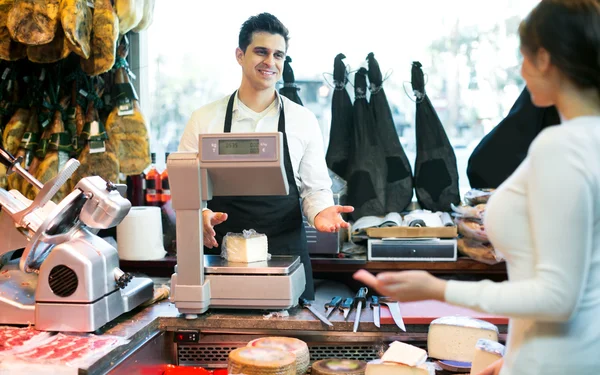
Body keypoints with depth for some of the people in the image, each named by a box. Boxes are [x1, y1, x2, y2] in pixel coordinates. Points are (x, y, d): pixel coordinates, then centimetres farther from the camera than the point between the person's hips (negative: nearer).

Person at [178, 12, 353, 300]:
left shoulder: (303, 121, 3)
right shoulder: (204, 119, 1)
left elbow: (316, 188, 7)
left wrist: (320, 212, -14)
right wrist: (199, 215, -16)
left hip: (287, 254, 1)